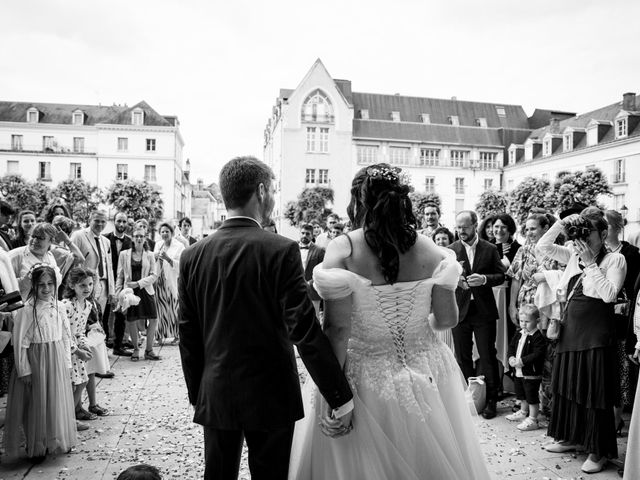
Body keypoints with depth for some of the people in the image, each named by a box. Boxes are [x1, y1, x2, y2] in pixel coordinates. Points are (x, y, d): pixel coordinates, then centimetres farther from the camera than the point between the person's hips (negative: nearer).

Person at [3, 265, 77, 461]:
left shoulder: (59, 308, 1)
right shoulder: (27, 311, -14)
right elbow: (20, 342, -12)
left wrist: (66, 362, 6)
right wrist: (24, 369, -13)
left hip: (57, 363, 5)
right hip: (36, 362, -5)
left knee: (58, 401, 13)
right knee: (38, 404, 6)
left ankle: (57, 442, 30)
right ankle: (36, 448, 22)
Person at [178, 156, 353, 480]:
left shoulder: (193, 256, -3)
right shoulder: (281, 250, -15)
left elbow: (188, 336, 2)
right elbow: (305, 331, -19)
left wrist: (197, 394, 14)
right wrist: (341, 398, -13)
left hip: (215, 397, 4)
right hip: (271, 398, -3)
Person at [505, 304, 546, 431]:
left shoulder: (538, 337, -18)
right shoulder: (519, 334, 6)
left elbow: (537, 355, -26)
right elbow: (511, 346, 13)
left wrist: (522, 361, -28)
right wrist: (511, 357, -5)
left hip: (531, 374, -8)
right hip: (518, 372, 8)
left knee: (532, 397, 1)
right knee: (522, 396, 25)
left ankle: (532, 420, 12)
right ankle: (523, 413, 43)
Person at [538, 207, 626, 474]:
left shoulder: (615, 259, -7)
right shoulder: (574, 256, 8)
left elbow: (610, 294, -19)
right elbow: (542, 247, 6)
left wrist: (590, 264, -18)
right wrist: (561, 224, -4)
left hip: (596, 333, -6)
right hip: (570, 329, 6)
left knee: (595, 392, 2)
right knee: (568, 386, 15)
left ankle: (598, 451, 16)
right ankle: (571, 437, 32)